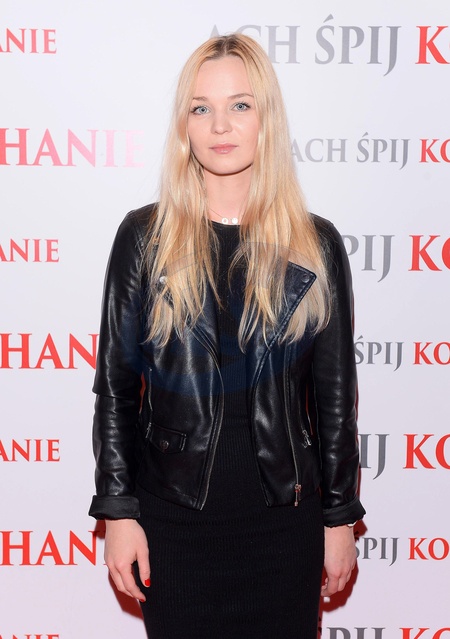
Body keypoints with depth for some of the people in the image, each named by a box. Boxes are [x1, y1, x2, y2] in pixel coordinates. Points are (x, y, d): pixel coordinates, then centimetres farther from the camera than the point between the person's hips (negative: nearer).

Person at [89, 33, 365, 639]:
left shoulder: (316, 245, -1)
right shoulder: (145, 236, -3)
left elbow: (334, 394, 3)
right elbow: (115, 384, 0)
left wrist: (340, 517, 4)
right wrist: (118, 512, -3)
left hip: (284, 519, 1)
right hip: (173, 517, 0)